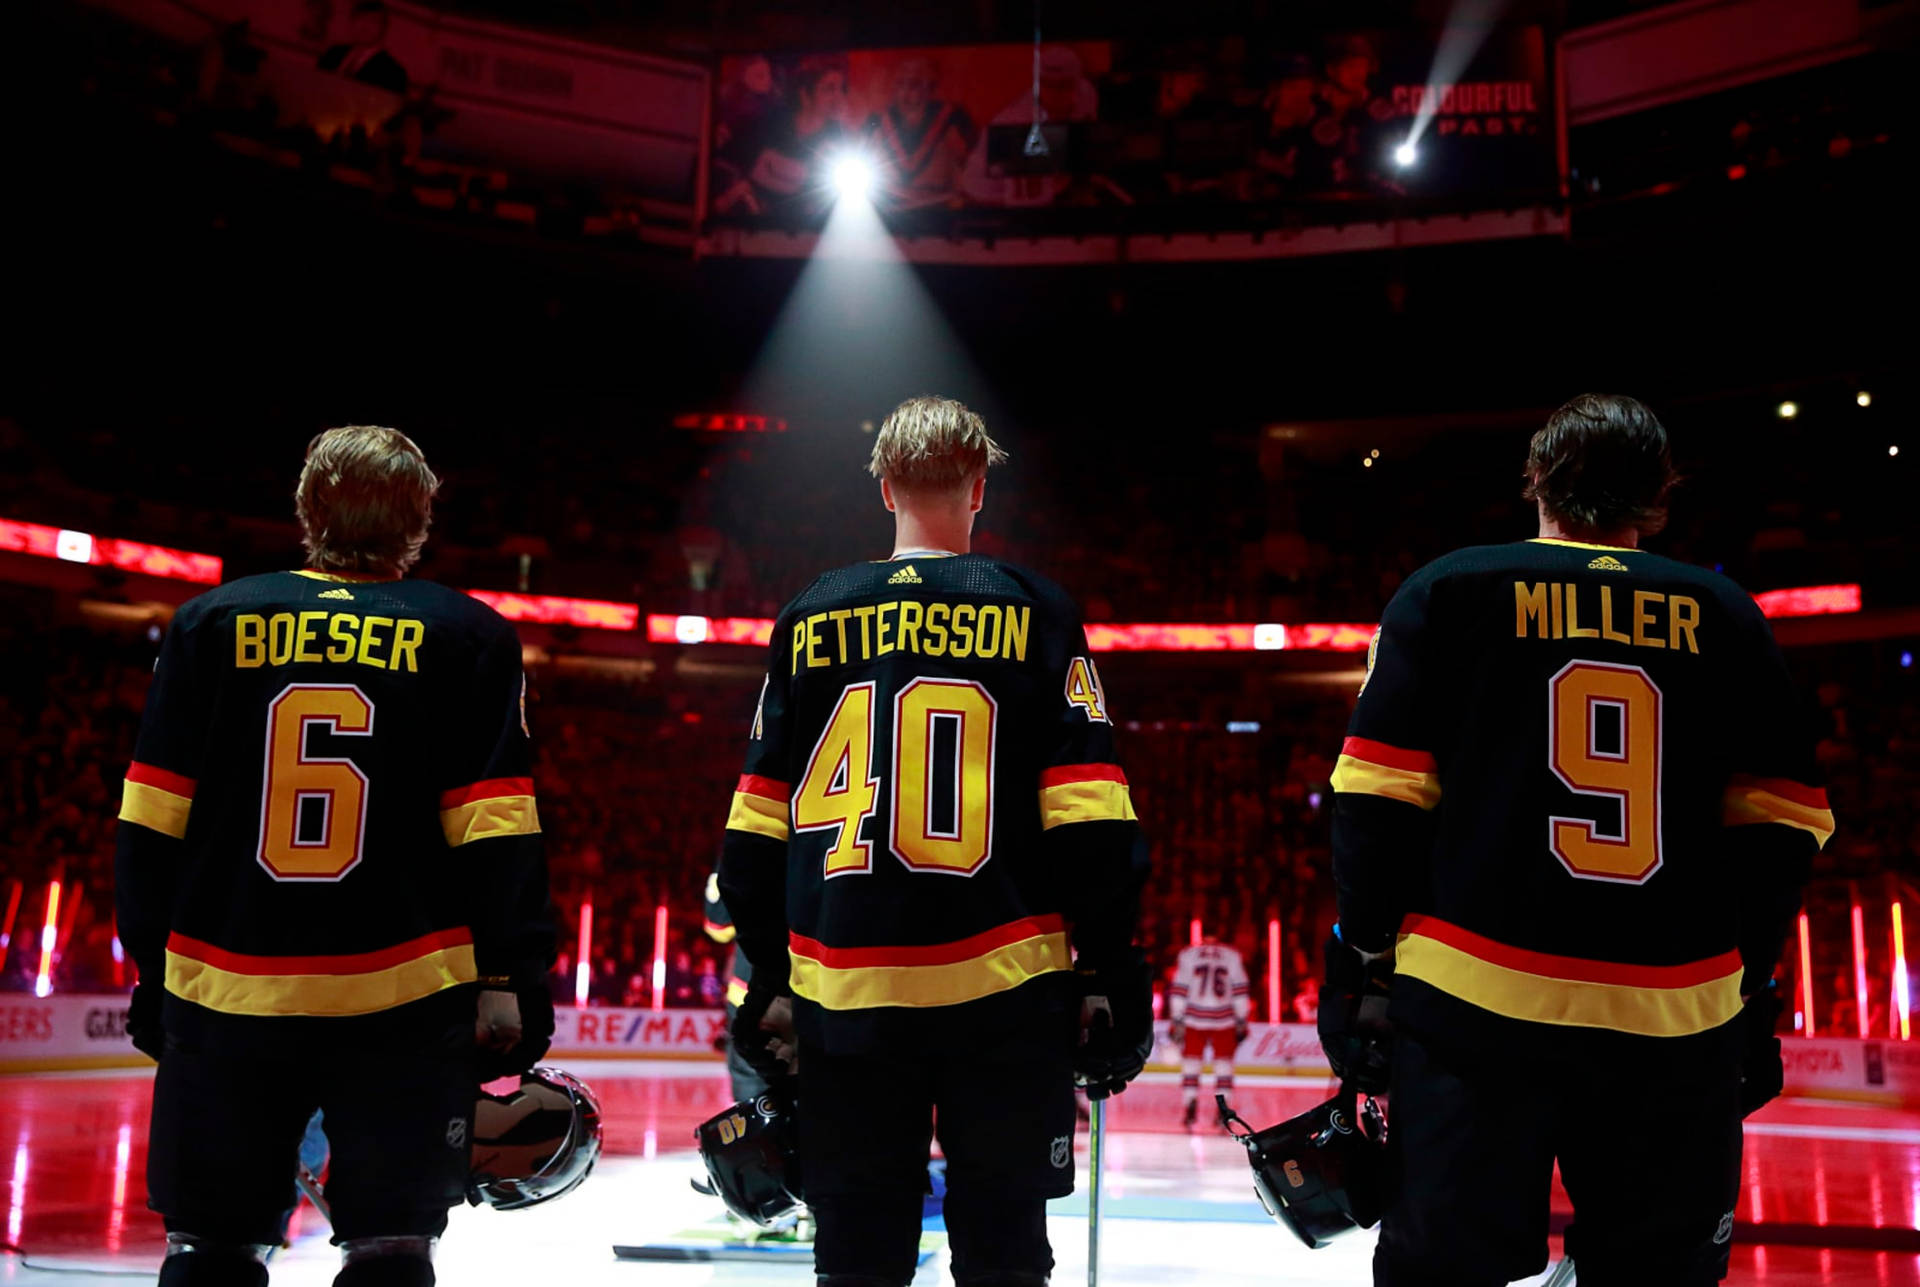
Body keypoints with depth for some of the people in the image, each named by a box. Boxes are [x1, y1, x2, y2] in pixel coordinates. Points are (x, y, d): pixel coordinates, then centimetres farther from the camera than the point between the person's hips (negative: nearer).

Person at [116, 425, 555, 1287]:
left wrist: (156, 963, 15)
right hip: (408, 993, -2)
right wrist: (508, 979, -1)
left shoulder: (211, 623, 5)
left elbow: (149, 825, 5)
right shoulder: (469, 636, 0)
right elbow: (496, 831, -6)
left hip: (225, 991, 2)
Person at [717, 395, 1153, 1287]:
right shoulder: (1034, 611, 0)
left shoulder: (810, 620, 7)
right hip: (1000, 985, -2)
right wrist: (1109, 967, 3)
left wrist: (770, 976, 18)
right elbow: (1089, 815, -5)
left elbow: (757, 827, 10)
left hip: (843, 995, 2)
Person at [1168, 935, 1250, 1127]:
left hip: (1194, 1017, 0)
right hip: (1224, 1018, 0)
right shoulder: (1233, 956, 11)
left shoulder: (1188, 955, 10)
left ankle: (1190, 1106, 1)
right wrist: (1242, 1022, 9)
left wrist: (1177, 1021, 5)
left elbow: (1178, 990, 3)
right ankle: (1223, 1109, 3)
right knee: (1224, 1062, 9)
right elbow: (1240, 991, 6)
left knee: (1191, 1061, 9)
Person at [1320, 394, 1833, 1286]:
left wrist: (1363, 955, 5)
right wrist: (1747, 979, 17)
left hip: (1472, 1002, -2)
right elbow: (1782, 822, 8)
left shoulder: (1449, 591, 2)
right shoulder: (1725, 617, 8)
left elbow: (1380, 794, -3)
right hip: (1676, 1018, 2)